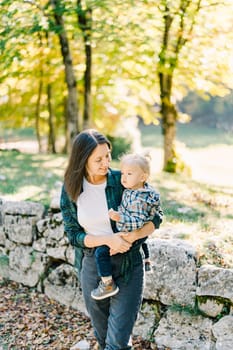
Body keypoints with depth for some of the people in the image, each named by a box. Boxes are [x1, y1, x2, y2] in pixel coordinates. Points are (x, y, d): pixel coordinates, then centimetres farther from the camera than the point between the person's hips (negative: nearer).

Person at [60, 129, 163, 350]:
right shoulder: (70, 189, -4)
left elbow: (156, 217, -5)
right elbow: (73, 234, -5)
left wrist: (132, 237, -24)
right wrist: (107, 240, -21)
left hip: (127, 265, -2)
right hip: (92, 265, 3)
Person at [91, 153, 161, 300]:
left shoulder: (138, 200, -32)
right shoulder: (146, 189, -5)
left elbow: (139, 222, -33)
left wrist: (119, 218, -42)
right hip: (141, 233, 10)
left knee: (101, 252, -15)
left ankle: (108, 284, -7)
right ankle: (146, 261, 62)